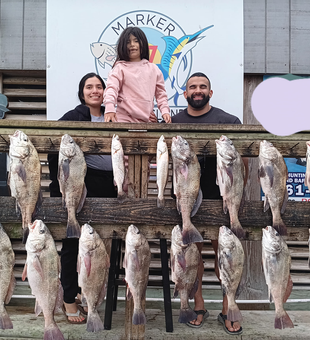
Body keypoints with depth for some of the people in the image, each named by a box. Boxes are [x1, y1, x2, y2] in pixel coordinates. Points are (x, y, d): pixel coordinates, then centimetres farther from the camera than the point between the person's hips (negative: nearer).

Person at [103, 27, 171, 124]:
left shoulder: (153, 69, 16)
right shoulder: (120, 68, 5)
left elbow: (161, 93, 18)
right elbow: (111, 88, -9)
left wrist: (165, 111, 2)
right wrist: (109, 109, -27)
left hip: (147, 120, 3)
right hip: (124, 120, -3)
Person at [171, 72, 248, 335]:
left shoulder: (228, 121, 1)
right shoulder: (173, 122, 8)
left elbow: (241, 158, -1)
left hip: (219, 199, -2)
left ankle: (228, 310, 16)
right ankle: (199, 307, 24)